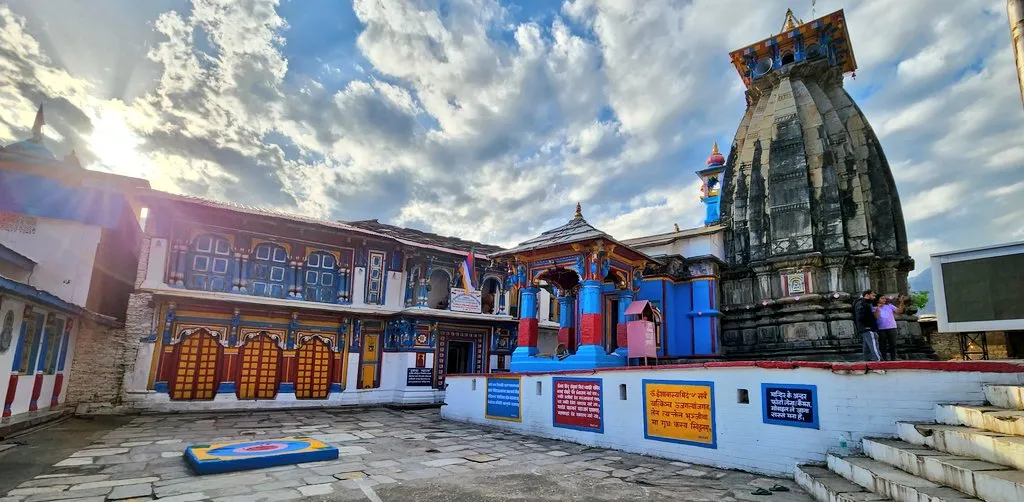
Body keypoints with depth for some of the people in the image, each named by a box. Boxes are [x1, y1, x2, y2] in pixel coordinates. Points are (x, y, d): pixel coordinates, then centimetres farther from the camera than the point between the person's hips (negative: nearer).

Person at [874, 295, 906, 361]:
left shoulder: (890, 306, 10)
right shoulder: (875, 308, 4)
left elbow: (899, 311, 2)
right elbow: (876, 317, -9)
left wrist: (901, 302, -6)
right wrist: (877, 308, -15)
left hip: (892, 328, 2)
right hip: (881, 329, -2)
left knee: (893, 345, 4)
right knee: (883, 345, 2)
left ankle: (893, 359, 11)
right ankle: (885, 360, 8)